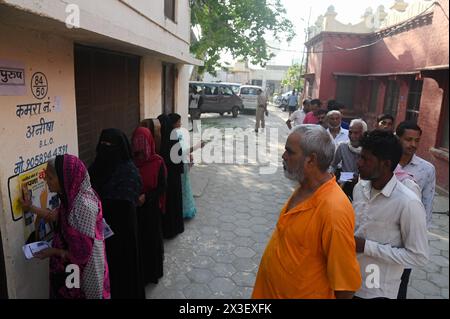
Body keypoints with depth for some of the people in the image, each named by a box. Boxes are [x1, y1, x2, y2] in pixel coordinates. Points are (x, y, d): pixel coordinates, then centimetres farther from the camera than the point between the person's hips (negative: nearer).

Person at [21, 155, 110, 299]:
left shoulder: (83, 205, -33)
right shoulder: (73, 194, -6)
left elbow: (81, 254, -27)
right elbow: (57, 216, 15)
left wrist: (53, 251, -14)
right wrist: (31, 208, 13)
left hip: (84, 270, -8)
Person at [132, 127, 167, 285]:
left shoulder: (157, 162, -9)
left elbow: (162, 187, -8)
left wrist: (146, 197, -20)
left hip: (151, 208, -2)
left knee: (152, 239, 8)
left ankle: (153, 272, 29)